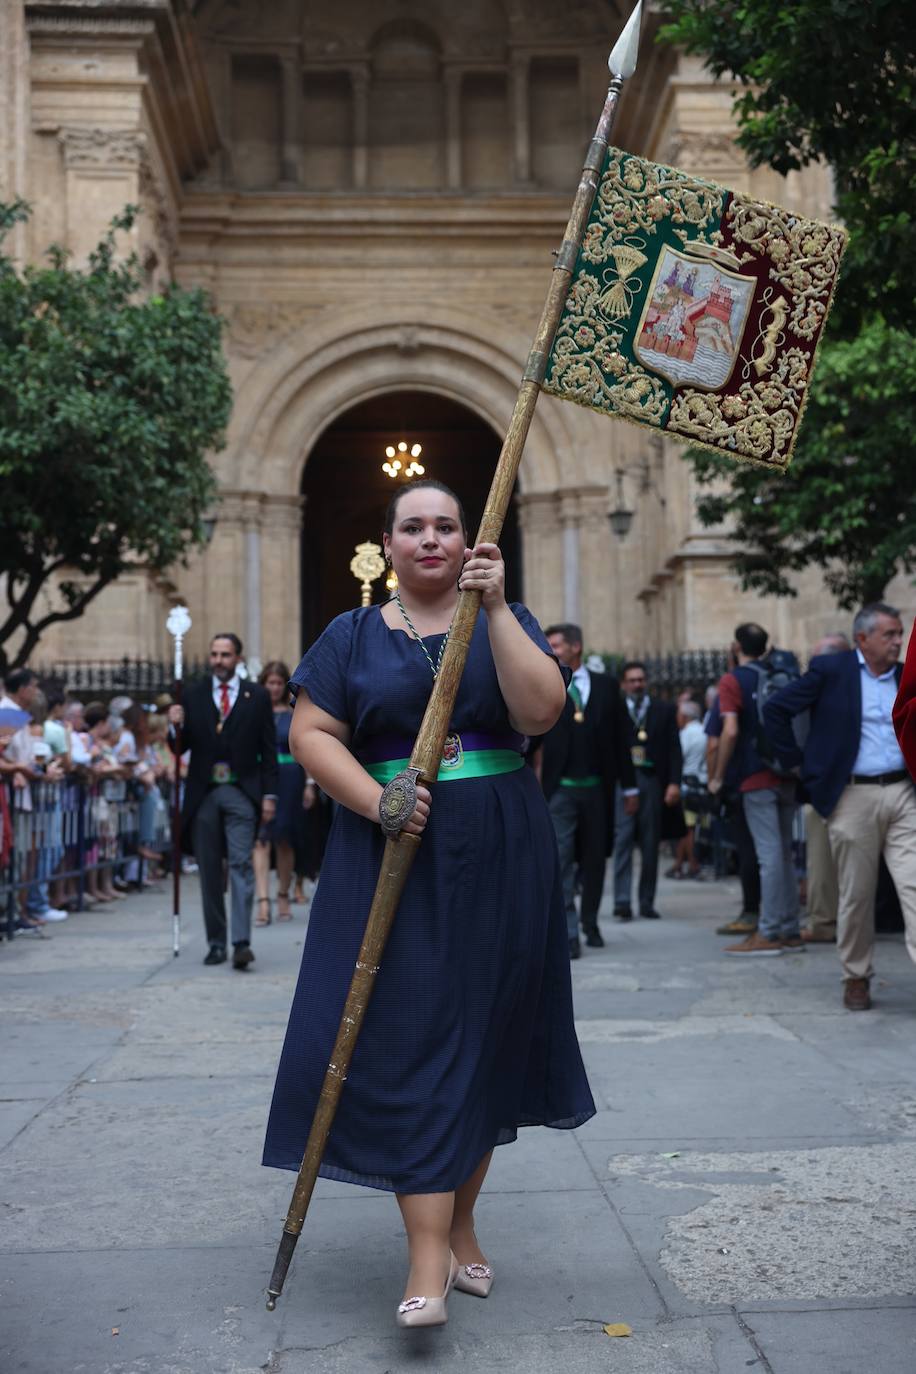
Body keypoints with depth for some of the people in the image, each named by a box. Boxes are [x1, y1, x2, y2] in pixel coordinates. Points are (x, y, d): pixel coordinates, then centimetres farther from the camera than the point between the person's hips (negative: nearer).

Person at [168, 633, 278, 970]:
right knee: (209, 870, 6)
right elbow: (181, 748, 10)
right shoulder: (193, 696, 9)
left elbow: (268, 750, 4)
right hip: (203, 793, 2)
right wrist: (176, 727, -12)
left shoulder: (256, 696, 5)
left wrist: (269, 795, -2)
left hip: (241, 792, -2)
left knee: (241, 863, -12)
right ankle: (216, 942, 13)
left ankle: (242, 942, -17)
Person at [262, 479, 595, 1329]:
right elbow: (310, 732, 0)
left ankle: (458, 1224, 25)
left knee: (482, 1037, 8)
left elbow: (542, 711, -9)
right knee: (408, 1041, -8)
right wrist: (375, 800, -16)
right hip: (394, 857, -1)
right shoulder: (353, 636, 7)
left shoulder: (504, 621, 8)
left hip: (498, 861, 2)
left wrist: (495, 608, -15)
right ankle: (430, 1265, -8)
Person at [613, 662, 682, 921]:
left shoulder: (664, 710, 11)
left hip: (652, 780, 2)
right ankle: (622, 901, -10)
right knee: (622, 839, -8)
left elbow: (674, 749, 5)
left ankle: (647, 902, 12)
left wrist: (674, 782, -4)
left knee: (650, 844, 5)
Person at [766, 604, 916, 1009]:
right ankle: (856, 978, 20)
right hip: (853, 797, -3)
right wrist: (798, 763, -1)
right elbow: (776, 710, -1)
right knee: (856, 895, 5)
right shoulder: (830, 670, -2)